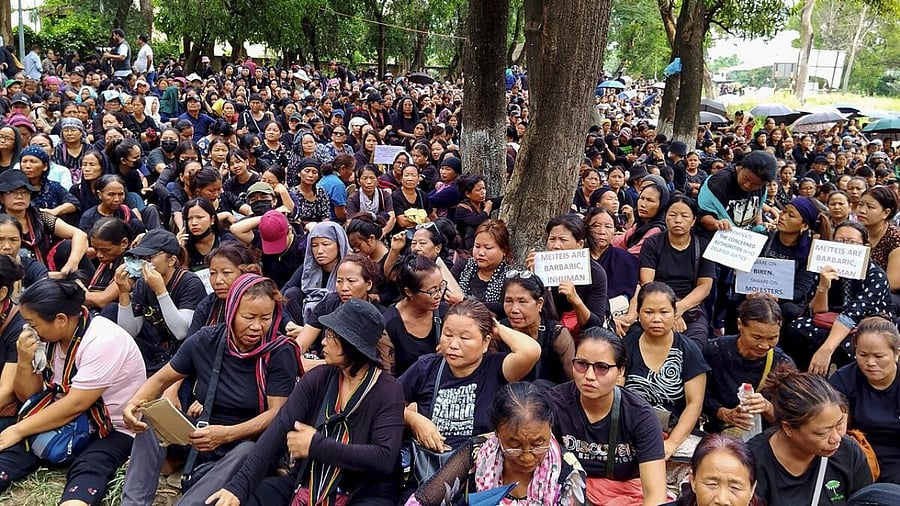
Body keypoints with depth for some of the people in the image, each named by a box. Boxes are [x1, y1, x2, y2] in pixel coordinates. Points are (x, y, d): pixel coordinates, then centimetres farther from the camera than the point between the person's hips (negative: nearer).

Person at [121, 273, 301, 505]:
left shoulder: (280, 352, -14)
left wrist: (226, 434, -34)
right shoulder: (206, 340, -4)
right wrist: (133, 403, -15)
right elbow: (162, 379, 7)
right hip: (200, 439, 5)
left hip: (249, 444, -4)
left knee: (249, 452, -37)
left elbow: (277, 413, -19)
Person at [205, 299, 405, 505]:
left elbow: (384, 458, -20)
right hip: (306, 486, 4)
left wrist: (316, 445, -17)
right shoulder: (318, 378, 1)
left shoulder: (388, 391, -11)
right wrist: (239, 484, -21)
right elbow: (279, 429, -9)